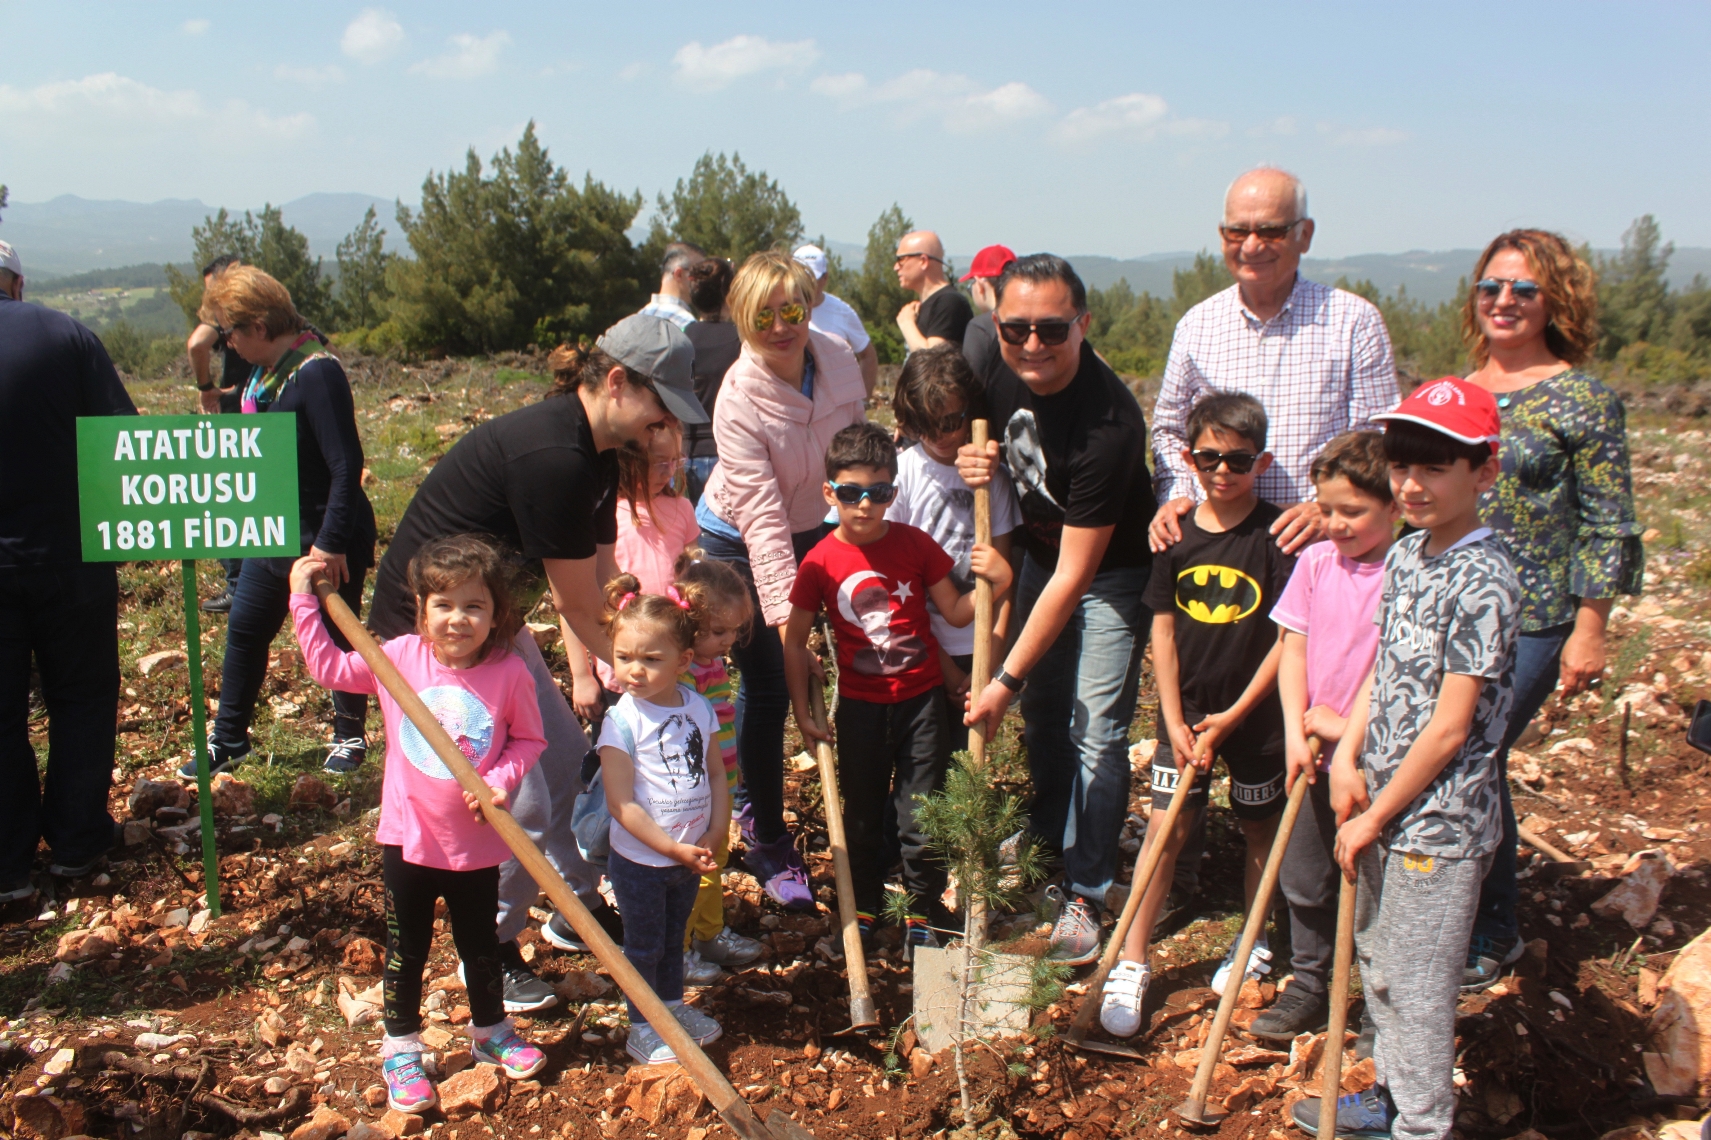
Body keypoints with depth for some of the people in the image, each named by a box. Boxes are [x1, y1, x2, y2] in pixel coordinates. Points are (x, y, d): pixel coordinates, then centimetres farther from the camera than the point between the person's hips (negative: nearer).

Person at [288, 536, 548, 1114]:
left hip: (477, 844, 0)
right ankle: (400, 1047, 31)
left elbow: (529, 740, -3)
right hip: (408, 838, 0)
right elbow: (328, 666, -1)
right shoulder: (399, 657, -11)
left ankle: (490, 1032, 41)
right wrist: (303, 599, -4)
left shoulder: (509, 673, -14)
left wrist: (499, 780, -19)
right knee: (406, 949, 13)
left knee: (480, 944, 19)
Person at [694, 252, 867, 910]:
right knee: (767, 688, -5)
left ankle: (753, 805, 38)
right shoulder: (739, 399, -28)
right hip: (740, 543, -5)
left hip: (813, 530, 5)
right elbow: (762, 518, -32)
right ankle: (768, 841, 11)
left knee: (784, 683, 15)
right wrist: (784, 610, -36)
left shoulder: (840, 360, -13)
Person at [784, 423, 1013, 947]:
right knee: (862, 812, 14)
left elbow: (955, 612, -1)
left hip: (921, 697, 0)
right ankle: (862, 906, 34)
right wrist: (802, 711, -1)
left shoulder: (915, 544, -6)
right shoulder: (820, 563, -8)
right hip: (860, 704, 0)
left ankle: (923, 910, 23)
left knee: (921, 814, 4)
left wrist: (994, 583, -19)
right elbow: (794, 640, 0)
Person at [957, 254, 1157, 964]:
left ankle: (1085, 894, 8)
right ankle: (1050, 841, 37)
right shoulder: (994, 367, -18)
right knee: (1043, 714, 15)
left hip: (1111, 570, -6)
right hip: (1040, 552, 6)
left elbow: (1075, 575, -33)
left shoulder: (1108, 423, -36)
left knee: (1095, 731, -6)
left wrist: (1007, 679, -29)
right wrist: (972, 460, -19)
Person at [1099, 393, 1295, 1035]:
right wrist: (1175, 721, -6)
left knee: (1259, 830, 14)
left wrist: (1235, 714, -12)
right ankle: (1131, 964, 6)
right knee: (1165, 828, -1)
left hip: (1255, 712, -2)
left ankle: (1253, 945, 35)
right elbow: (1162, 630, 1)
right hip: (1187, 711, 2)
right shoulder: (1176, 534, -2)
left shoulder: (1278, 535, -11)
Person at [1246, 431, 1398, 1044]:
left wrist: (1349, 725, -16)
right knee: (1303, 878, 15)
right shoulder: (1316, 562, 2)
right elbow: (1293, 648, 2)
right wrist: (1296, 731, -6)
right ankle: (1309, 988, 32)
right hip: (1316, 757, 5)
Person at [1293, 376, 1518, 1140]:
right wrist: (1347, 756, -1)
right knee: (1378, 965, 22)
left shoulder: (1482, 582, -21)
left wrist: (1373, 817, -14)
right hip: (1385, 801, 8)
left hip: (1439, 819, -8)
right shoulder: (1404, 556, 4)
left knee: (1416, 987, 5)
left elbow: (1448, 727, -20)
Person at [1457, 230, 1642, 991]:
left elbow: (1608, 528, -6)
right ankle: (1481, 922, 28)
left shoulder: (1583, 400, -7)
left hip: (1528, 623, -5)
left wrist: (1589, 632, -10)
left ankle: (1491, 936, 14)